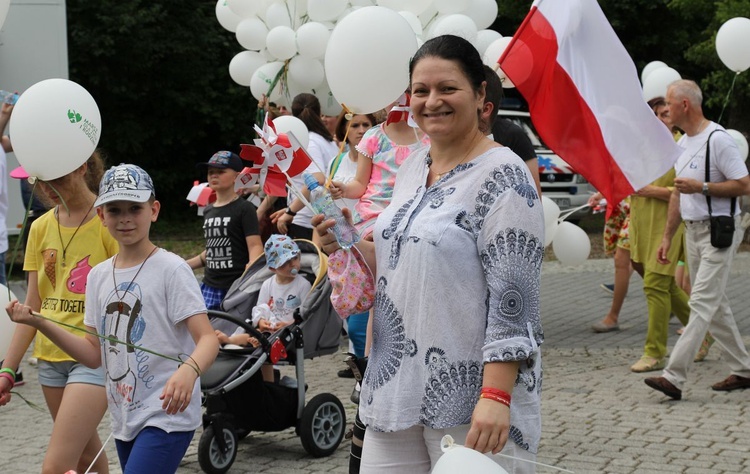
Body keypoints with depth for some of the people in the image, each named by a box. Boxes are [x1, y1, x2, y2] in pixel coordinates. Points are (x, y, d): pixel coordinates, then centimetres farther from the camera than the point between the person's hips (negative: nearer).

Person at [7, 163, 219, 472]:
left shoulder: (171, 269, -10)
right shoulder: (99, 276, 10)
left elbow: (208, 339, -17)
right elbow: (95, 354, 12)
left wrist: (189, 370, -39)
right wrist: (38, 323, 2)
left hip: (167, 416, -7)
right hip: (125, 419, 7)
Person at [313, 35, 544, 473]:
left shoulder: (503, 177, -12)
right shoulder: (412, 167, 11)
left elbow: (513, 297, -18)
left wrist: (496, 395, -24)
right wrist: (350, 244, 4)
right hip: (397, 389, 7)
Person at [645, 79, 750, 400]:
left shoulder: (717, 139, -15)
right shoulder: (682, 143, 13)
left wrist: (700, 187, -20)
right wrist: (667, 236, 19)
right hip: (693, 231, 9)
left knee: (702, 304, -11)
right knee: (716, 305, 13)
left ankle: (674, 376, -17)